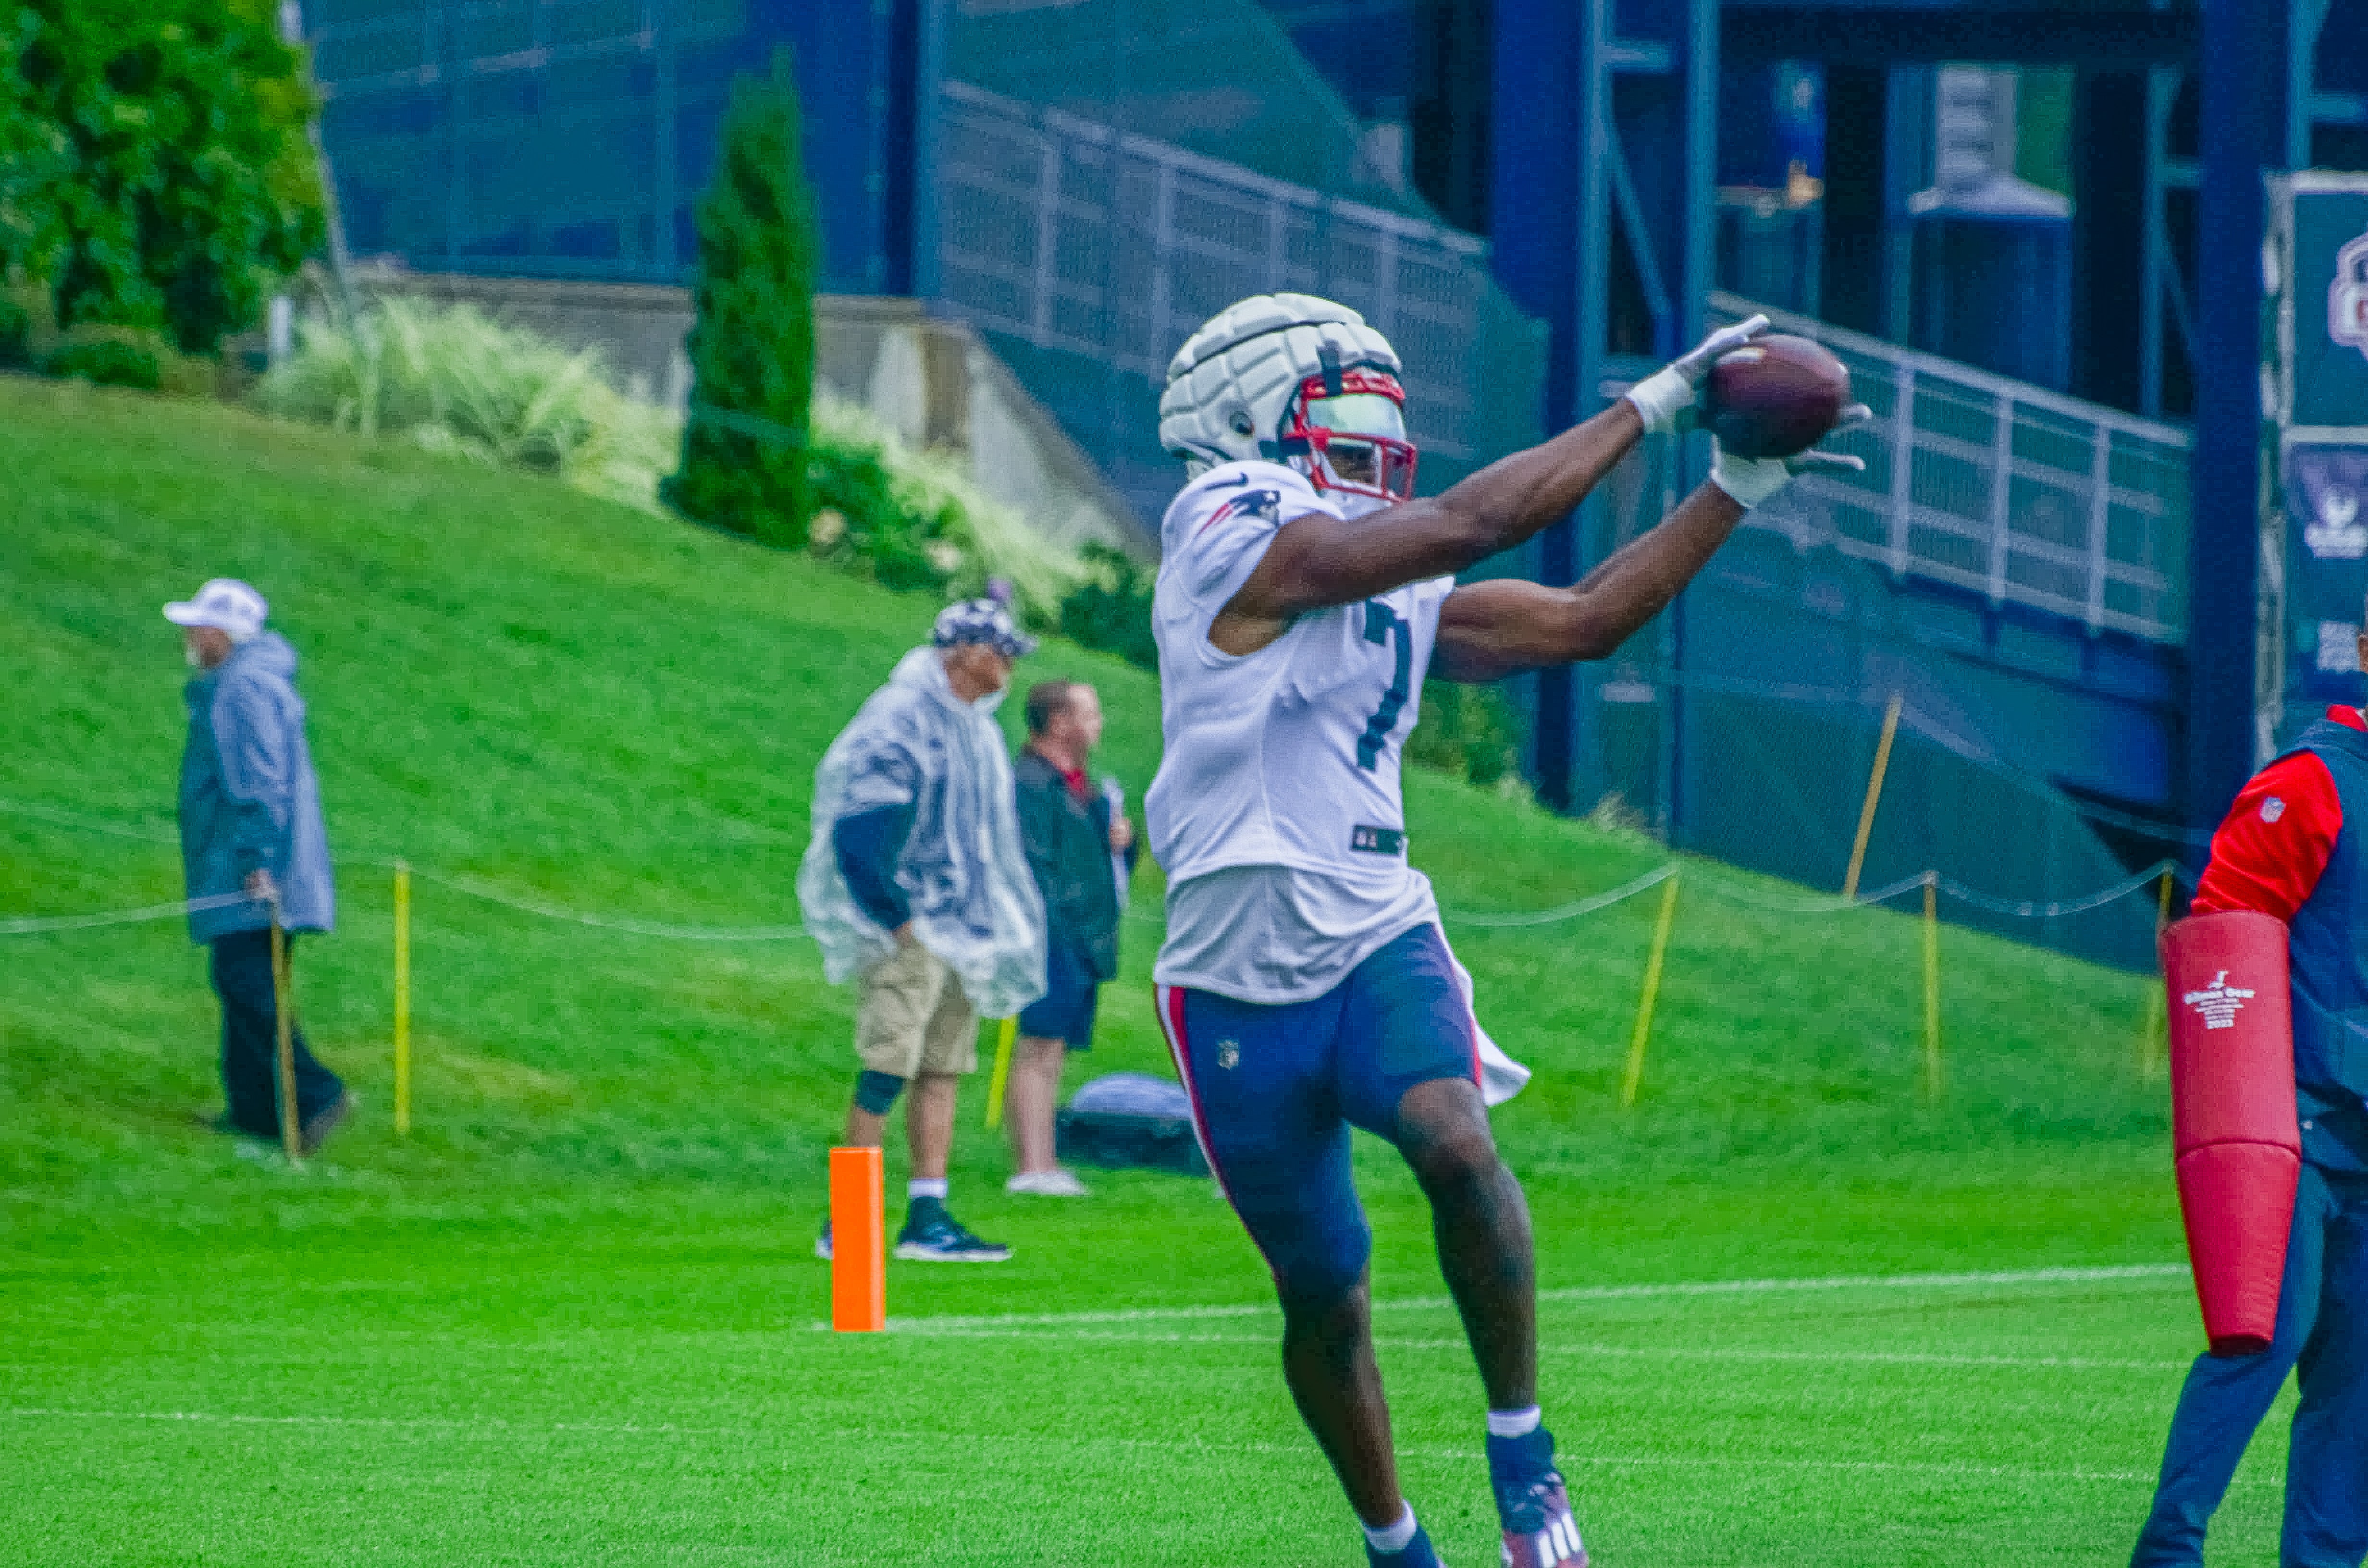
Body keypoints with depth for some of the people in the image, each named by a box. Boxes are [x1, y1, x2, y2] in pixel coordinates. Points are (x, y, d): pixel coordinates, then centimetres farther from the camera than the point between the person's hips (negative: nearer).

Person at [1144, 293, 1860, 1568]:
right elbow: (1471, 523, -14)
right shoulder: (1236, 541, -10)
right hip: (1242, 980, -4)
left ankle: (1522, 1449, -15)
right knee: (1322, 1293, 7)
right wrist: (1651, 407, -9)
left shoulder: (1401, 593, 12)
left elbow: (1581, 620, 17)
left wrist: (1734, 493, 13)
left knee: (1455, 1142, -28)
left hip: (1377, 945, 4)